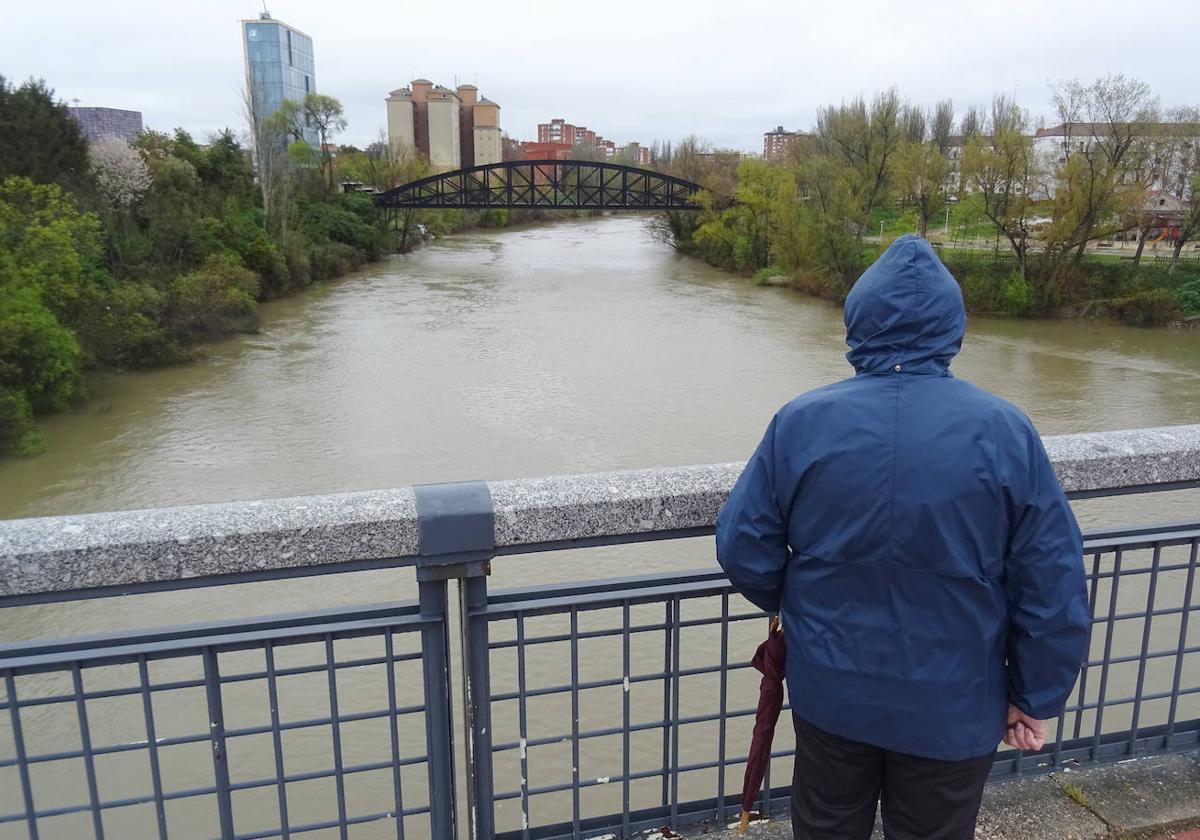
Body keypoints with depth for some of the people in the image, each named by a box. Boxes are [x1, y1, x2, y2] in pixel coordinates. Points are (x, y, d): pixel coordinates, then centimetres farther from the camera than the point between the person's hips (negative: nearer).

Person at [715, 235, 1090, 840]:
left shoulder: (801, 421, -15)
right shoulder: (1003, 431, -17)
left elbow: (744, 546, -8)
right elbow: (1053, 586, -12)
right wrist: (1035, 698, 3)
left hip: (830, 692, 1)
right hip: (952, 710, 0)